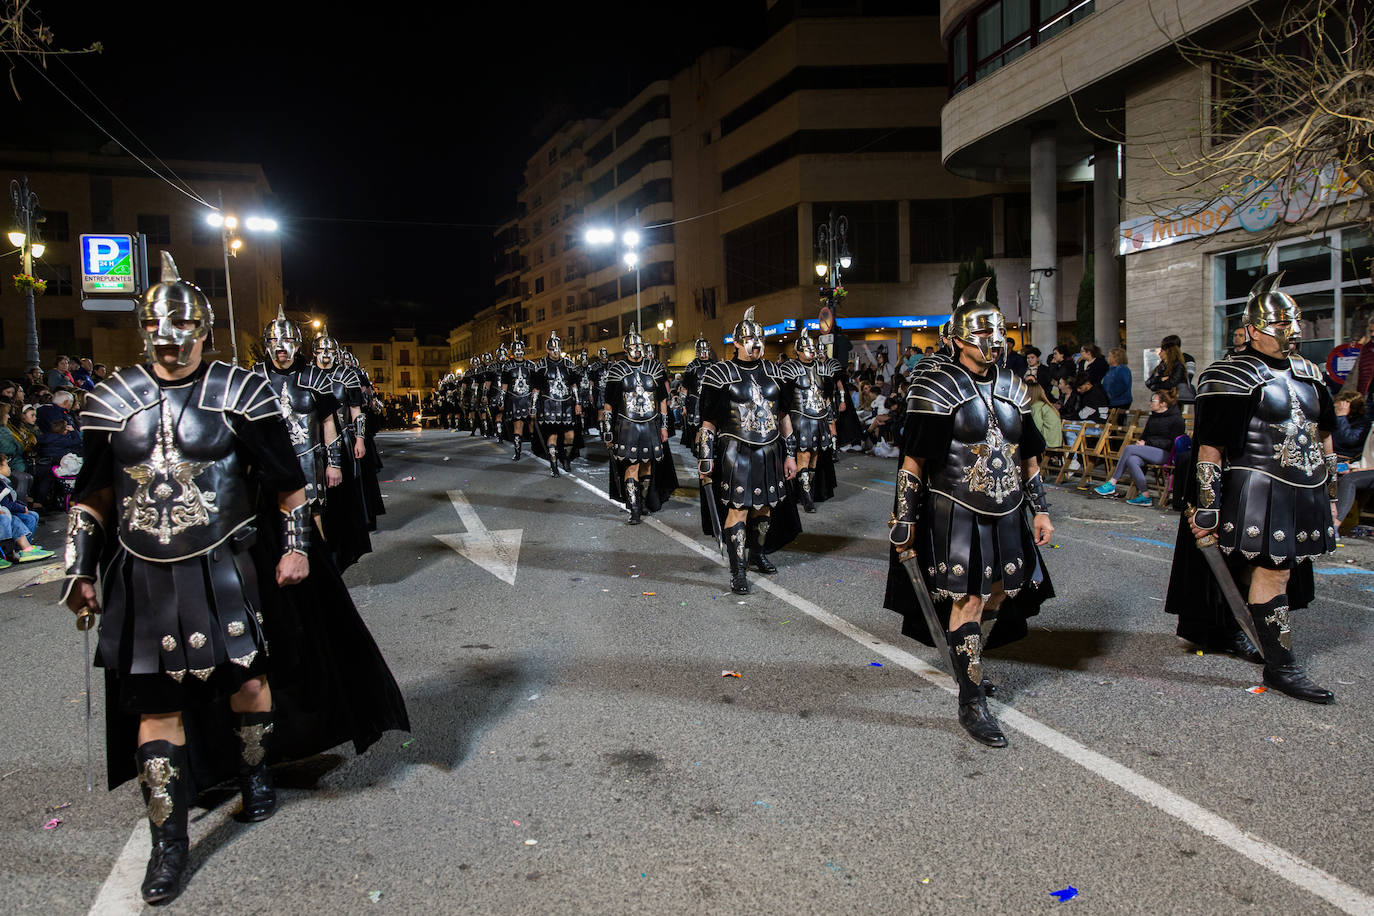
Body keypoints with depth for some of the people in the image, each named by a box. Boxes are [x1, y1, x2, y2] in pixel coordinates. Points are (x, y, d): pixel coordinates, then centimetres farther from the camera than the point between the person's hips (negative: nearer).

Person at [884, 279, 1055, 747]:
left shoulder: (1012, 387, 11)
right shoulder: (936, 388, -8)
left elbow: (1028, 457, 17)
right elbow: (913, 461, -9)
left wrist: (1040, 510, 14)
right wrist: (903, 521, -11)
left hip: (1006, 516, 7)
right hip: (956, 516, -6)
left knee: (999, 596, 13)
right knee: (968, 601, -7)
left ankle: (967, 664, 37)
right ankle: (972, 703, 2)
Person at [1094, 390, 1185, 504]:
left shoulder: (1176, 418, -2)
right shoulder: (1153, 417, 21)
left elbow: (1171, 443, -9)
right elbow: (1145, 435, 28)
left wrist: (1147, 443, -14)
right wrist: (1141, 442, 2)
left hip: (1165, 453, -7)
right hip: (1150, 451, 7)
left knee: (1129, 448, -25)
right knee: (1131, 460, -28)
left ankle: (1112, 483, -19)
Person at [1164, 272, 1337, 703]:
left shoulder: (1308, 372, 15)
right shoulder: (1232, 377, -10)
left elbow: (1322, 436, 23)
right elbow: (1210, 447, -14)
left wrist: (1329, 495, 22)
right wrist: (1207, 507, -17)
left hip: (1303, 492, 8)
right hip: (1258, 491, -8)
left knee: (1251, 566, 15)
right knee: (1273, 571, -8)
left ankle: (1225, 630, 33)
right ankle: (1281, 667, -2)